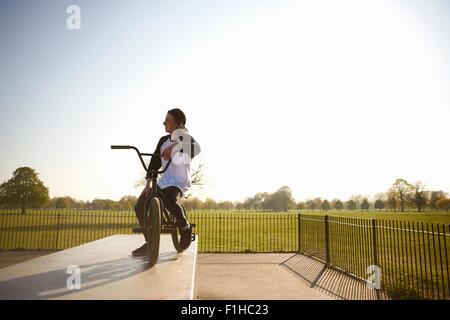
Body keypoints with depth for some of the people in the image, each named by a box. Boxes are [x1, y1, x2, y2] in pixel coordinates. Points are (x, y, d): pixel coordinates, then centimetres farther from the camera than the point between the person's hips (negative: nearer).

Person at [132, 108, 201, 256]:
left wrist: (176, 145, -49)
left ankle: (185, 227, -7)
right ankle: (149, 243, 6)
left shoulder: (186, 138, -5)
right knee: (139, 206, -7)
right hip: (164, 181, 6)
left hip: (180, 182, -6)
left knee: (169, 200, -37)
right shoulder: (163, 140, 12)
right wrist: (148, 183, -2)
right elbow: (155, 161, 9)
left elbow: (196, 148, -30)